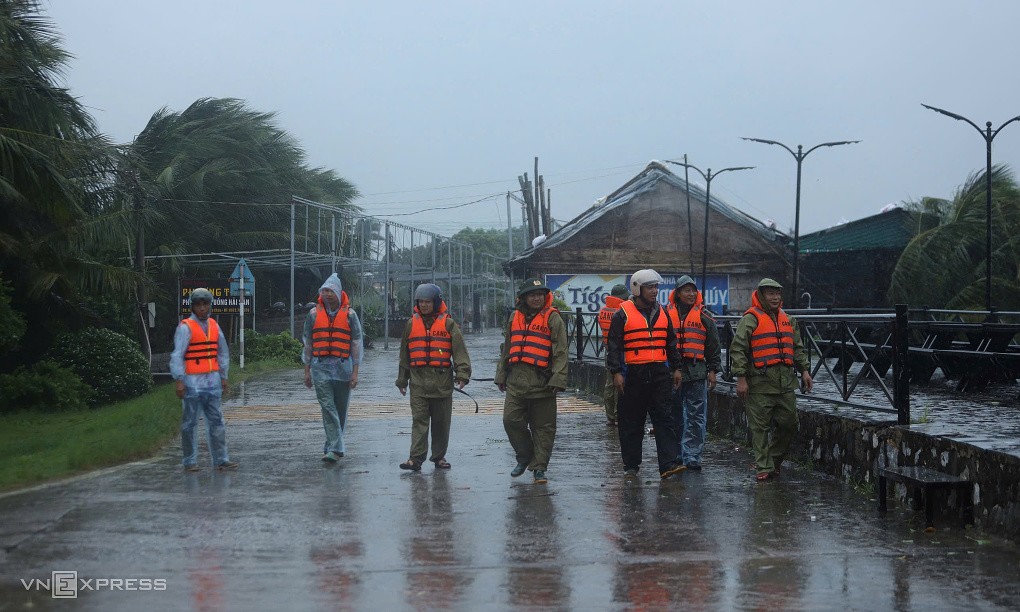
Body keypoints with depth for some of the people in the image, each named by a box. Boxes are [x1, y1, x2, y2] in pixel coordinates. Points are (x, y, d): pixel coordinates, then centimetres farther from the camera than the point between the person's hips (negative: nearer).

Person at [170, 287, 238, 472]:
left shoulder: (214, 325, 13)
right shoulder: (186, 327, -6)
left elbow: (223, 352, 21)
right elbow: (177, 355, -12)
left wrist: (223, 377, 16)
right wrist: (179, 380, -19)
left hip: (212, 381, 6)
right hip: (192, 382, -6)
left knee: (216, 420, 5)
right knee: (190, 422, 1)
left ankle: (221, 460, 9)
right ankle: (190, 462, 7)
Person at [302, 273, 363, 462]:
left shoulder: (349, 315, 3)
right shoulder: (314, 314, 7)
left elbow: (356, 344, 3)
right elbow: (308, 343, 12)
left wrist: (355, 372, -3)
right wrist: (307, 370, 9)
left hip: (343, 368, 0)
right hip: (320, 367, 0)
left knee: (340, 409, 7)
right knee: (328, 408, -10)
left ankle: (332, 446, 20)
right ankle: (336, 448, -12)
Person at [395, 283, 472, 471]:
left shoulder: (448, 324, 2)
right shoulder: (411, 324, 10)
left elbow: (459, 350, -2)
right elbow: (405, 354, 17)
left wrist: (462, 373, -14)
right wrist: (402, 379, 18)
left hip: (442, 380, -1)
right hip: (418, 380, 1)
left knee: (441, 422, 7)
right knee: (419, 420, -7)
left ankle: (439, 456, 20)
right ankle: (416, 458, -9)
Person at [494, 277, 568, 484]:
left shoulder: (552, 318, -1)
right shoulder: (515, 317, 15)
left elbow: (560, 352, -6)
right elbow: (506, 349, 23)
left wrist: (558, 380, -13)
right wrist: (501, 375, 22)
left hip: (542, 382, -4)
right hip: (517, 380, 4)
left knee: (543, 427, 1)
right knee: (511, 420, -1)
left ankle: (539, 468, 10)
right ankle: (524, 457, 20)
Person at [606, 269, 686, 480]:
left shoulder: (662, 313, 14)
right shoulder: (623, 314, -1)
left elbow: (671, 343, 21)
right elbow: (613, 346, -3)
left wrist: (676, 368, 16)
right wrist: (616, 372, -10)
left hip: (660, 373, 3)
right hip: (633, 374, -3)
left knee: (664, 418, -4)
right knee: (631, 422, 4)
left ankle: (668, 464, -7)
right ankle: (631, 465, 15)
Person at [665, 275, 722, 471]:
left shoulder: (704, 316, 6)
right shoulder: (667, 313, 7)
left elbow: (713, 346, 10)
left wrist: (712, 370, 5)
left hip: (697, 373, -1)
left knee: (696, 417, -3)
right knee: (674, 416, 9)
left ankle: (692, 455, 0)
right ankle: (675, 455, 19)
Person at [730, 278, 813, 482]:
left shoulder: (787, 320, 18)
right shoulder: (751, 319, -4)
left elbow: (798, 348, 26)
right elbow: (737, 349, -8)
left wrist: (804, 370, 15)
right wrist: (741, 378, -13)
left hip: (786, 382, 6)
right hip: (759, 383, -6)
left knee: (789, 423, 8)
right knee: (760, 427, -2)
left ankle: (775, 460, 26)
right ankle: (764, 467, 4)